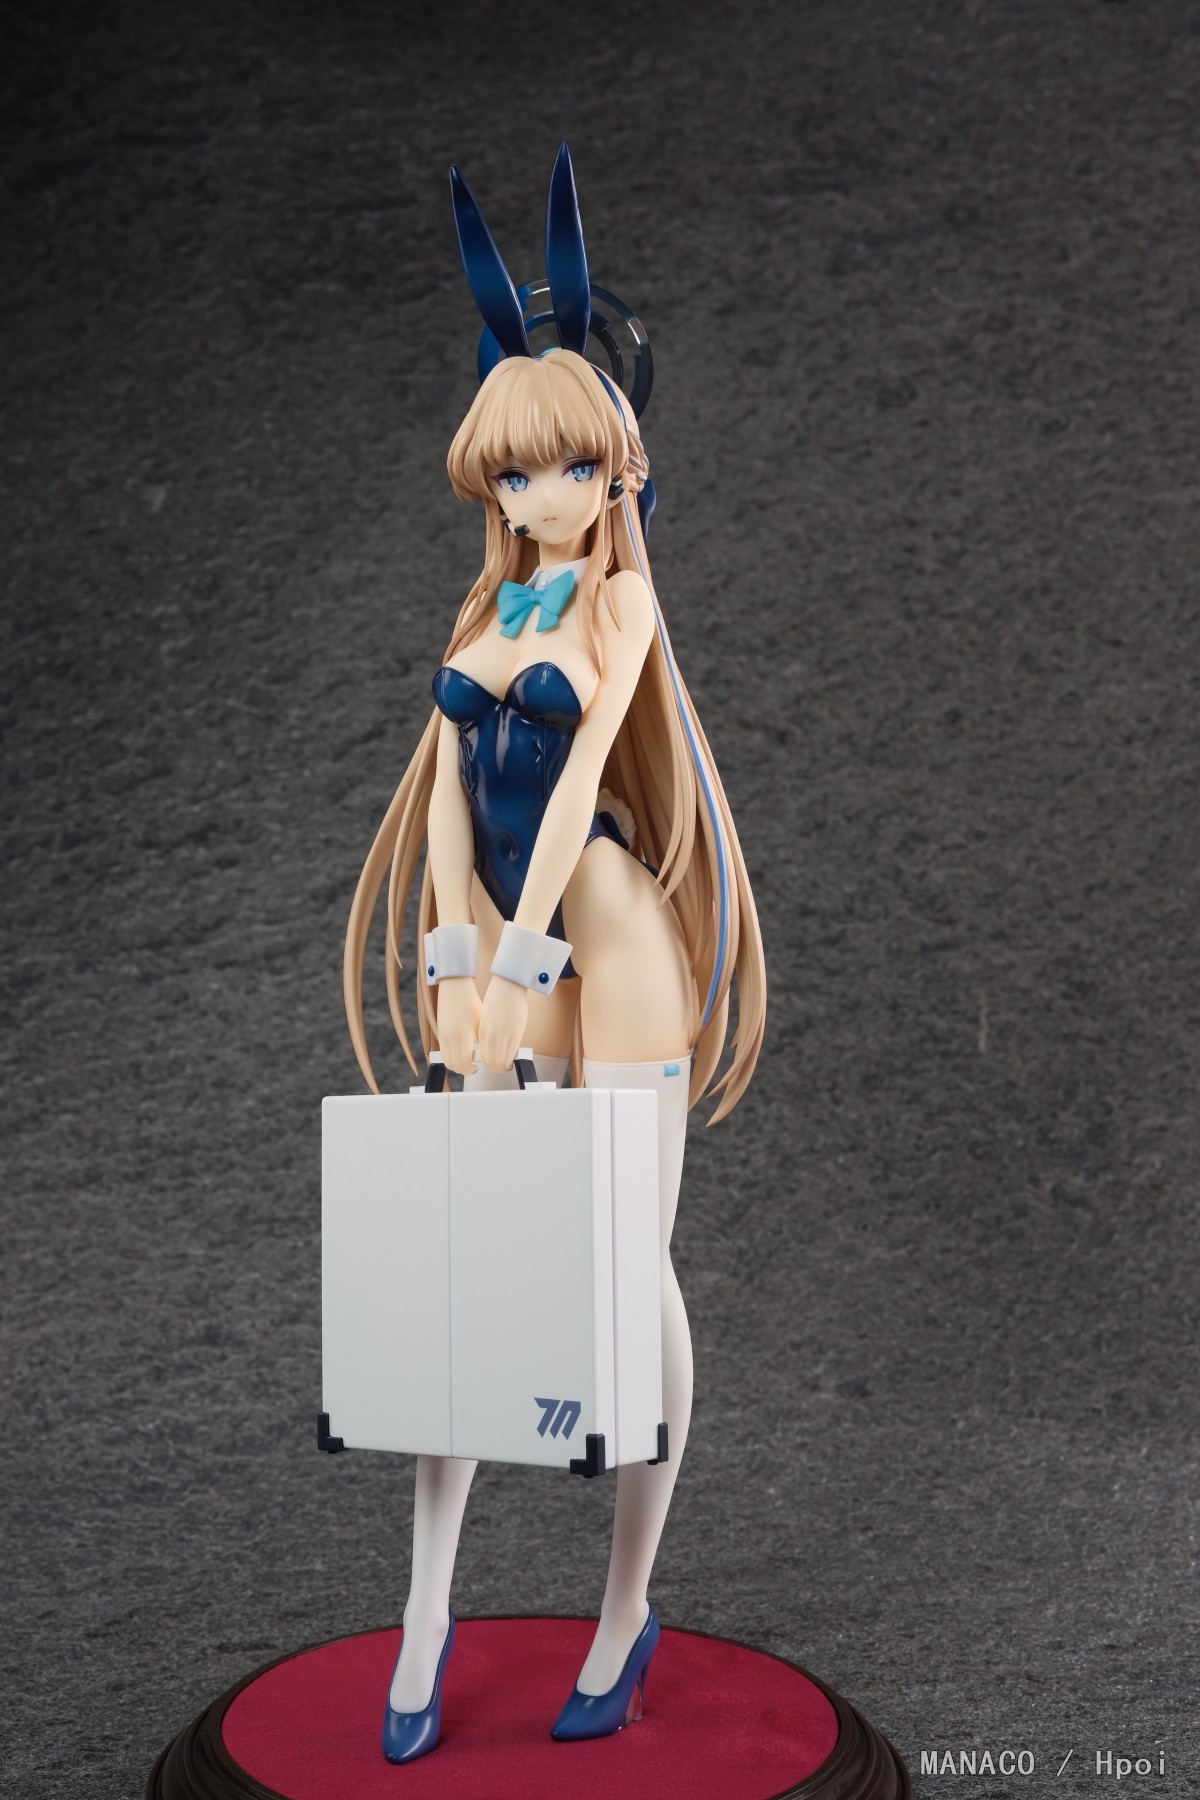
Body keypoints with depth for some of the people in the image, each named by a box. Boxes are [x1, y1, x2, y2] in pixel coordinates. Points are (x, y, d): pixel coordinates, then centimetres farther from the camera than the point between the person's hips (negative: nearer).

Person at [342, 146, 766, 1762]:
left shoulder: (623, 604, -1)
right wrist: (459, 957, -4)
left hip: (604, 937, -6)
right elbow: (449, 789, 8)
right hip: (497, 947, 6)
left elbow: (578, 775, -12)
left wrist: (518, 956, -19)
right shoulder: (486, 611, 16)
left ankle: (629, 1613, 13)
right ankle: (427, 1613, 13)